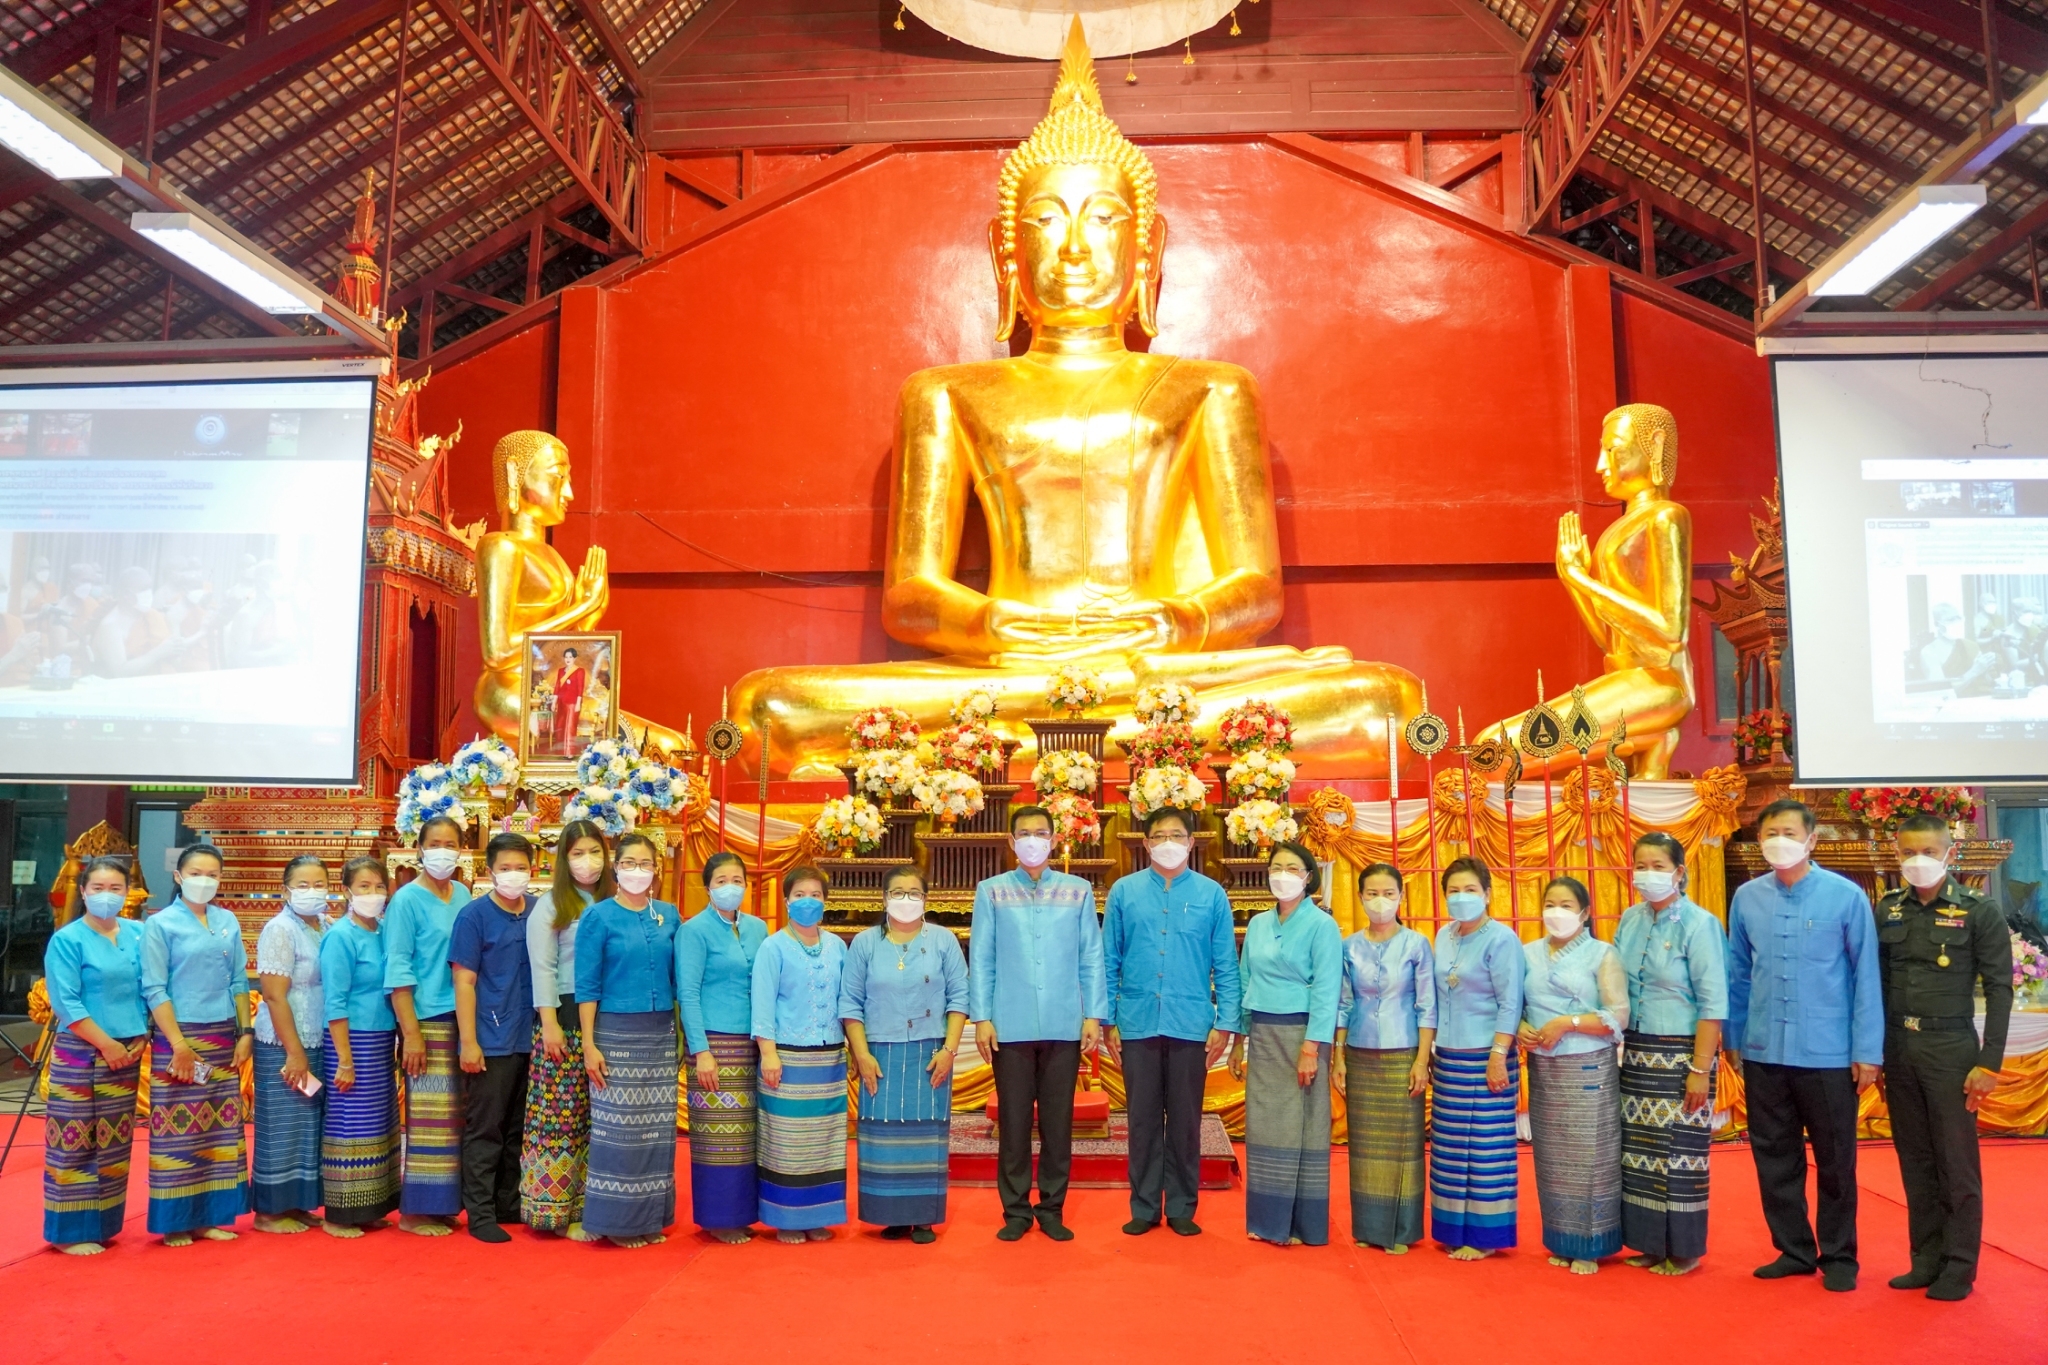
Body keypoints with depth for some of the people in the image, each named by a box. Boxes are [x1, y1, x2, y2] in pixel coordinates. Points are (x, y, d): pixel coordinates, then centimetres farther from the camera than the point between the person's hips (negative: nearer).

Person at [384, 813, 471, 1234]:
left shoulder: (463, 895, 10)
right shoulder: (407, 900, -6)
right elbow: (398, 971, -9)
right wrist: (411, 1033, -14)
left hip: (462, 1019, 6)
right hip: (428, 1021, -5)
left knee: (455, 1116, 8)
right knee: (428, 1116, -3)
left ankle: (443, 1203, 18)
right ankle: (415, 1210, 7)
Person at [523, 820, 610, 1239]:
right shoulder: (549, 906, 2)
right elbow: (543, 969, -4)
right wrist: (549, 1023, -11)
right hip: (567, 1017, -3)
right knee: (561, 1114, -2)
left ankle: (591, 1205, 11)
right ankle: (557, 1208, 6)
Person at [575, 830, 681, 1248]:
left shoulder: (669, 915, 8)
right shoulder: (599, 916, -4)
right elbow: (587, 986, -6)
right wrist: (589, 1044, -12)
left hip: (661, 1034, 4)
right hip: (616, 1033, -4)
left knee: (656, 1129, 7)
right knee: (618, 1127, -1)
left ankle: (651, 1217, 18)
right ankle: (617, 1220, 11)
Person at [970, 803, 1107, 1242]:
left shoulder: (1079, 891, 5)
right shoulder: (991, 891, 3)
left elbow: (1092, 958, 4)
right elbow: (980, 959, 1)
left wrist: (1094, 1016, -1)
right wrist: (981, 1018, -4)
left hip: (1064, 1026, 1)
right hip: (1010, 1027, -1)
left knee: (1058, 1121, 7)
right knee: (1013, 1121, 6)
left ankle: (1052, 1209, 18)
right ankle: (1016, 1211, 16)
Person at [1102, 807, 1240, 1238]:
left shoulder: (1211, 894, 1)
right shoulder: (1124, 892, 2)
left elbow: (1226, 966, 2)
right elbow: (1108, 962, 4)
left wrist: (1225, 1024, -4)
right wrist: (1108, 1021, 1)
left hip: (1191, 1025, 0)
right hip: (1137, 1024, 0)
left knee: (1185, 1121, 9)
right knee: (1143, 1120, 9)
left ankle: (1181, 1209, 21)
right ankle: (1144, 1207, 21)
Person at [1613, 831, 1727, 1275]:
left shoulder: (1698, 924, -11)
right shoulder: (1629, 920, 6)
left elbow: (1713, 1003, -12)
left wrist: (1700, 1068, -15)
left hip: (1680, 1054, -5)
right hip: (1636, 1053, 6)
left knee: (1679, 1152, 2)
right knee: (1638, 1150, 9)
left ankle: (1684, 1249, 15)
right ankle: (1649, 1242, 22)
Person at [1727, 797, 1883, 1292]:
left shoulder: (1846, 896, -8)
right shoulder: (1746, 898, 1)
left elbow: (1865, 976, -5)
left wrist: (1868, 1051, -5)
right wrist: (1735, 1040, 11)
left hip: (1829, 1055, -3)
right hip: (1763, 1053, 3)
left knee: (1835, 1161, 11)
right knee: (1774, 1158, 12)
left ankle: (1838, 1257, 26)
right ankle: (1793, 1250, 27)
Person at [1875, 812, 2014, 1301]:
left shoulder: (1980, 912, -4)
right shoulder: (1887, 910, 6)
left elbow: (1999, 989, -5)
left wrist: (1990, 1063, -11)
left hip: (1950, 1047, -4)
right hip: (1898, 1046, 4)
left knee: (1956, 1162, 3)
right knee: (1915, 1161, 10)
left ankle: (1959, 1266, 14)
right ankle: (1926, 1260, 20)